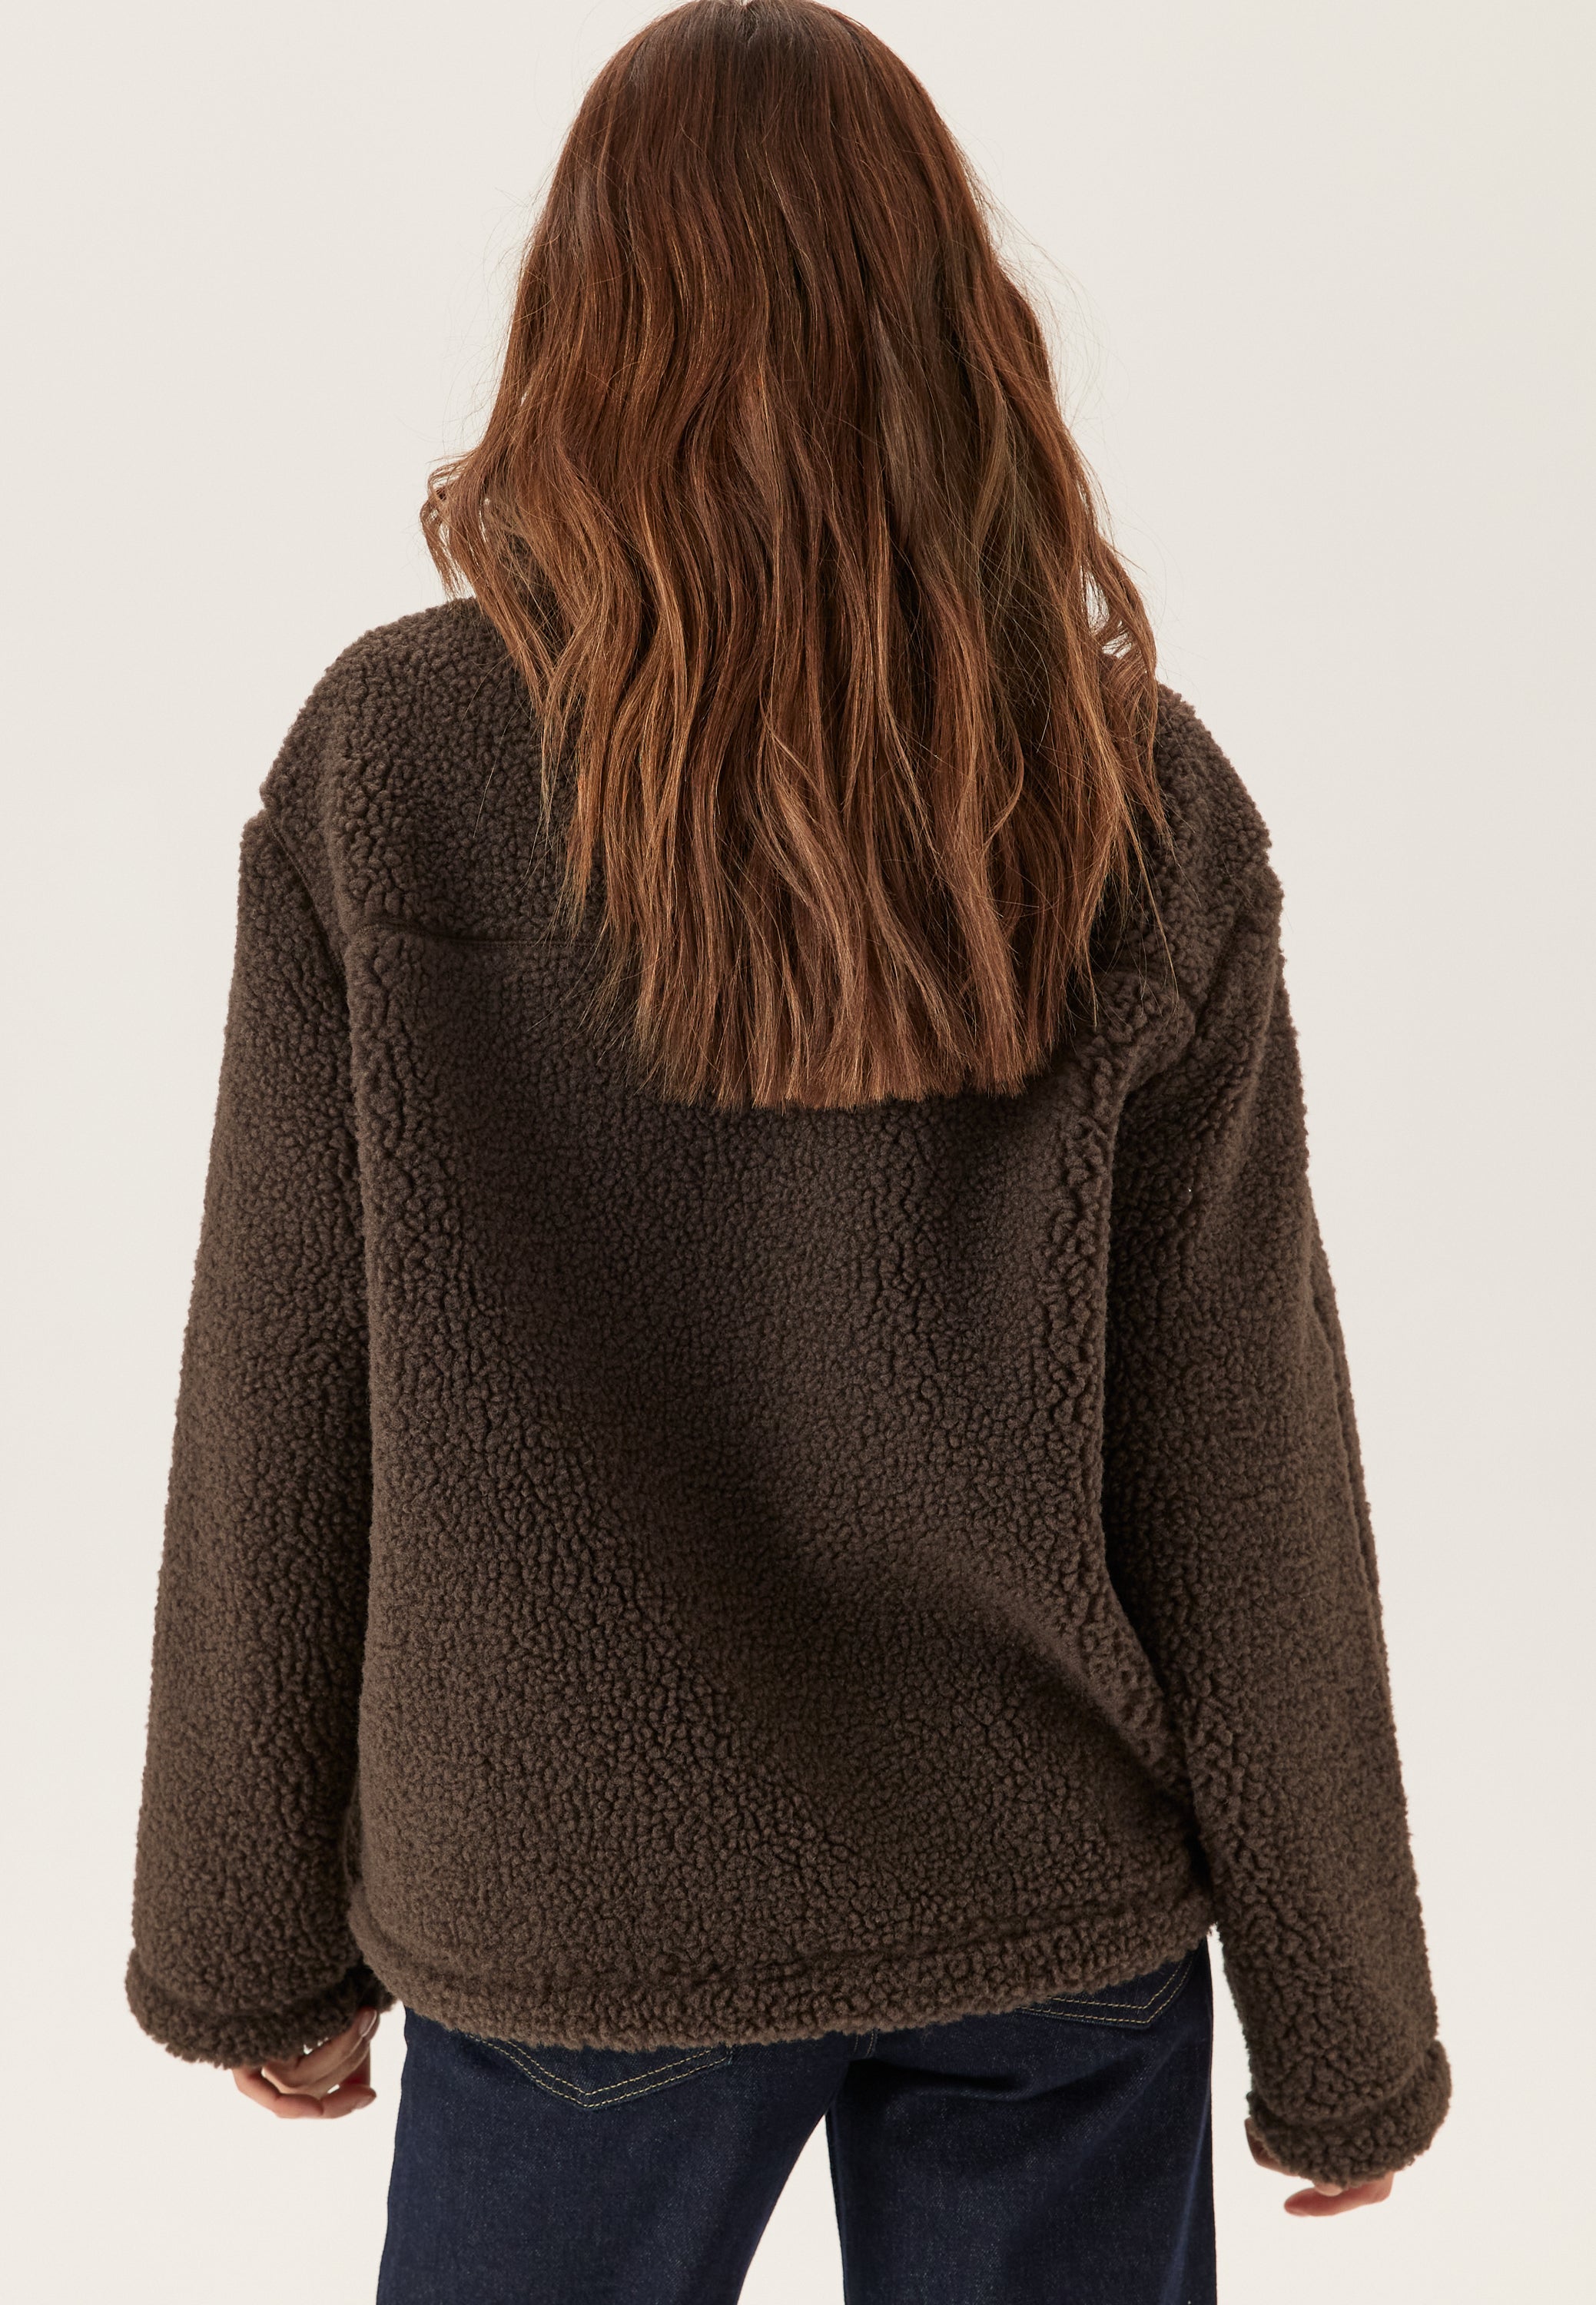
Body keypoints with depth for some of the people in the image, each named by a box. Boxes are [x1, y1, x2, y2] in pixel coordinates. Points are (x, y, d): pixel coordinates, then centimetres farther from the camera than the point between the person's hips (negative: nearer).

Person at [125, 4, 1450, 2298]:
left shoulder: (388, 767, -13)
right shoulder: (1140, 811, -10)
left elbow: (277, 1432, -8)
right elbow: (1245, 1483, -7)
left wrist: (253, 1943, 7)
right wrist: (1345, 2027, 5)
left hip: (563, 1923, 0)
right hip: (1067, 1924, 1)